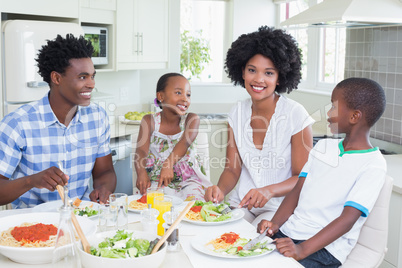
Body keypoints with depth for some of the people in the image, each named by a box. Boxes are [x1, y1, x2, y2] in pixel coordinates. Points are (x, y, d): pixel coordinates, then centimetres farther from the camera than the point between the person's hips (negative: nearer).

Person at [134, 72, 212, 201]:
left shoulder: (192, 119, 0)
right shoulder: (149, 121, 2)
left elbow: (185, 142, -21)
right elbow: (141, 150, -13)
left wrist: (169, 164, -42)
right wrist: (141, 173, -36)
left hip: (188, 179, 1)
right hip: (156, 180, -1)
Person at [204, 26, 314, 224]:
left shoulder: (296, 115, -11)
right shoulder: (237, 113, 3)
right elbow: (232, 168, 6)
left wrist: (269, 191, -26)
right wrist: (220, 190, -16)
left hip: (280, 208, -4)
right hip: (242, 203, 4)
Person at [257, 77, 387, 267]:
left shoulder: (373, 165, -8)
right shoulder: (323, 146, 15)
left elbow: (348, 219, -16)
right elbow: (298, 190, 12)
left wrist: (303, 249, -26)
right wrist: (275, 224, -5)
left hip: (325, 246, -6)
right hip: (288, 231, 6)